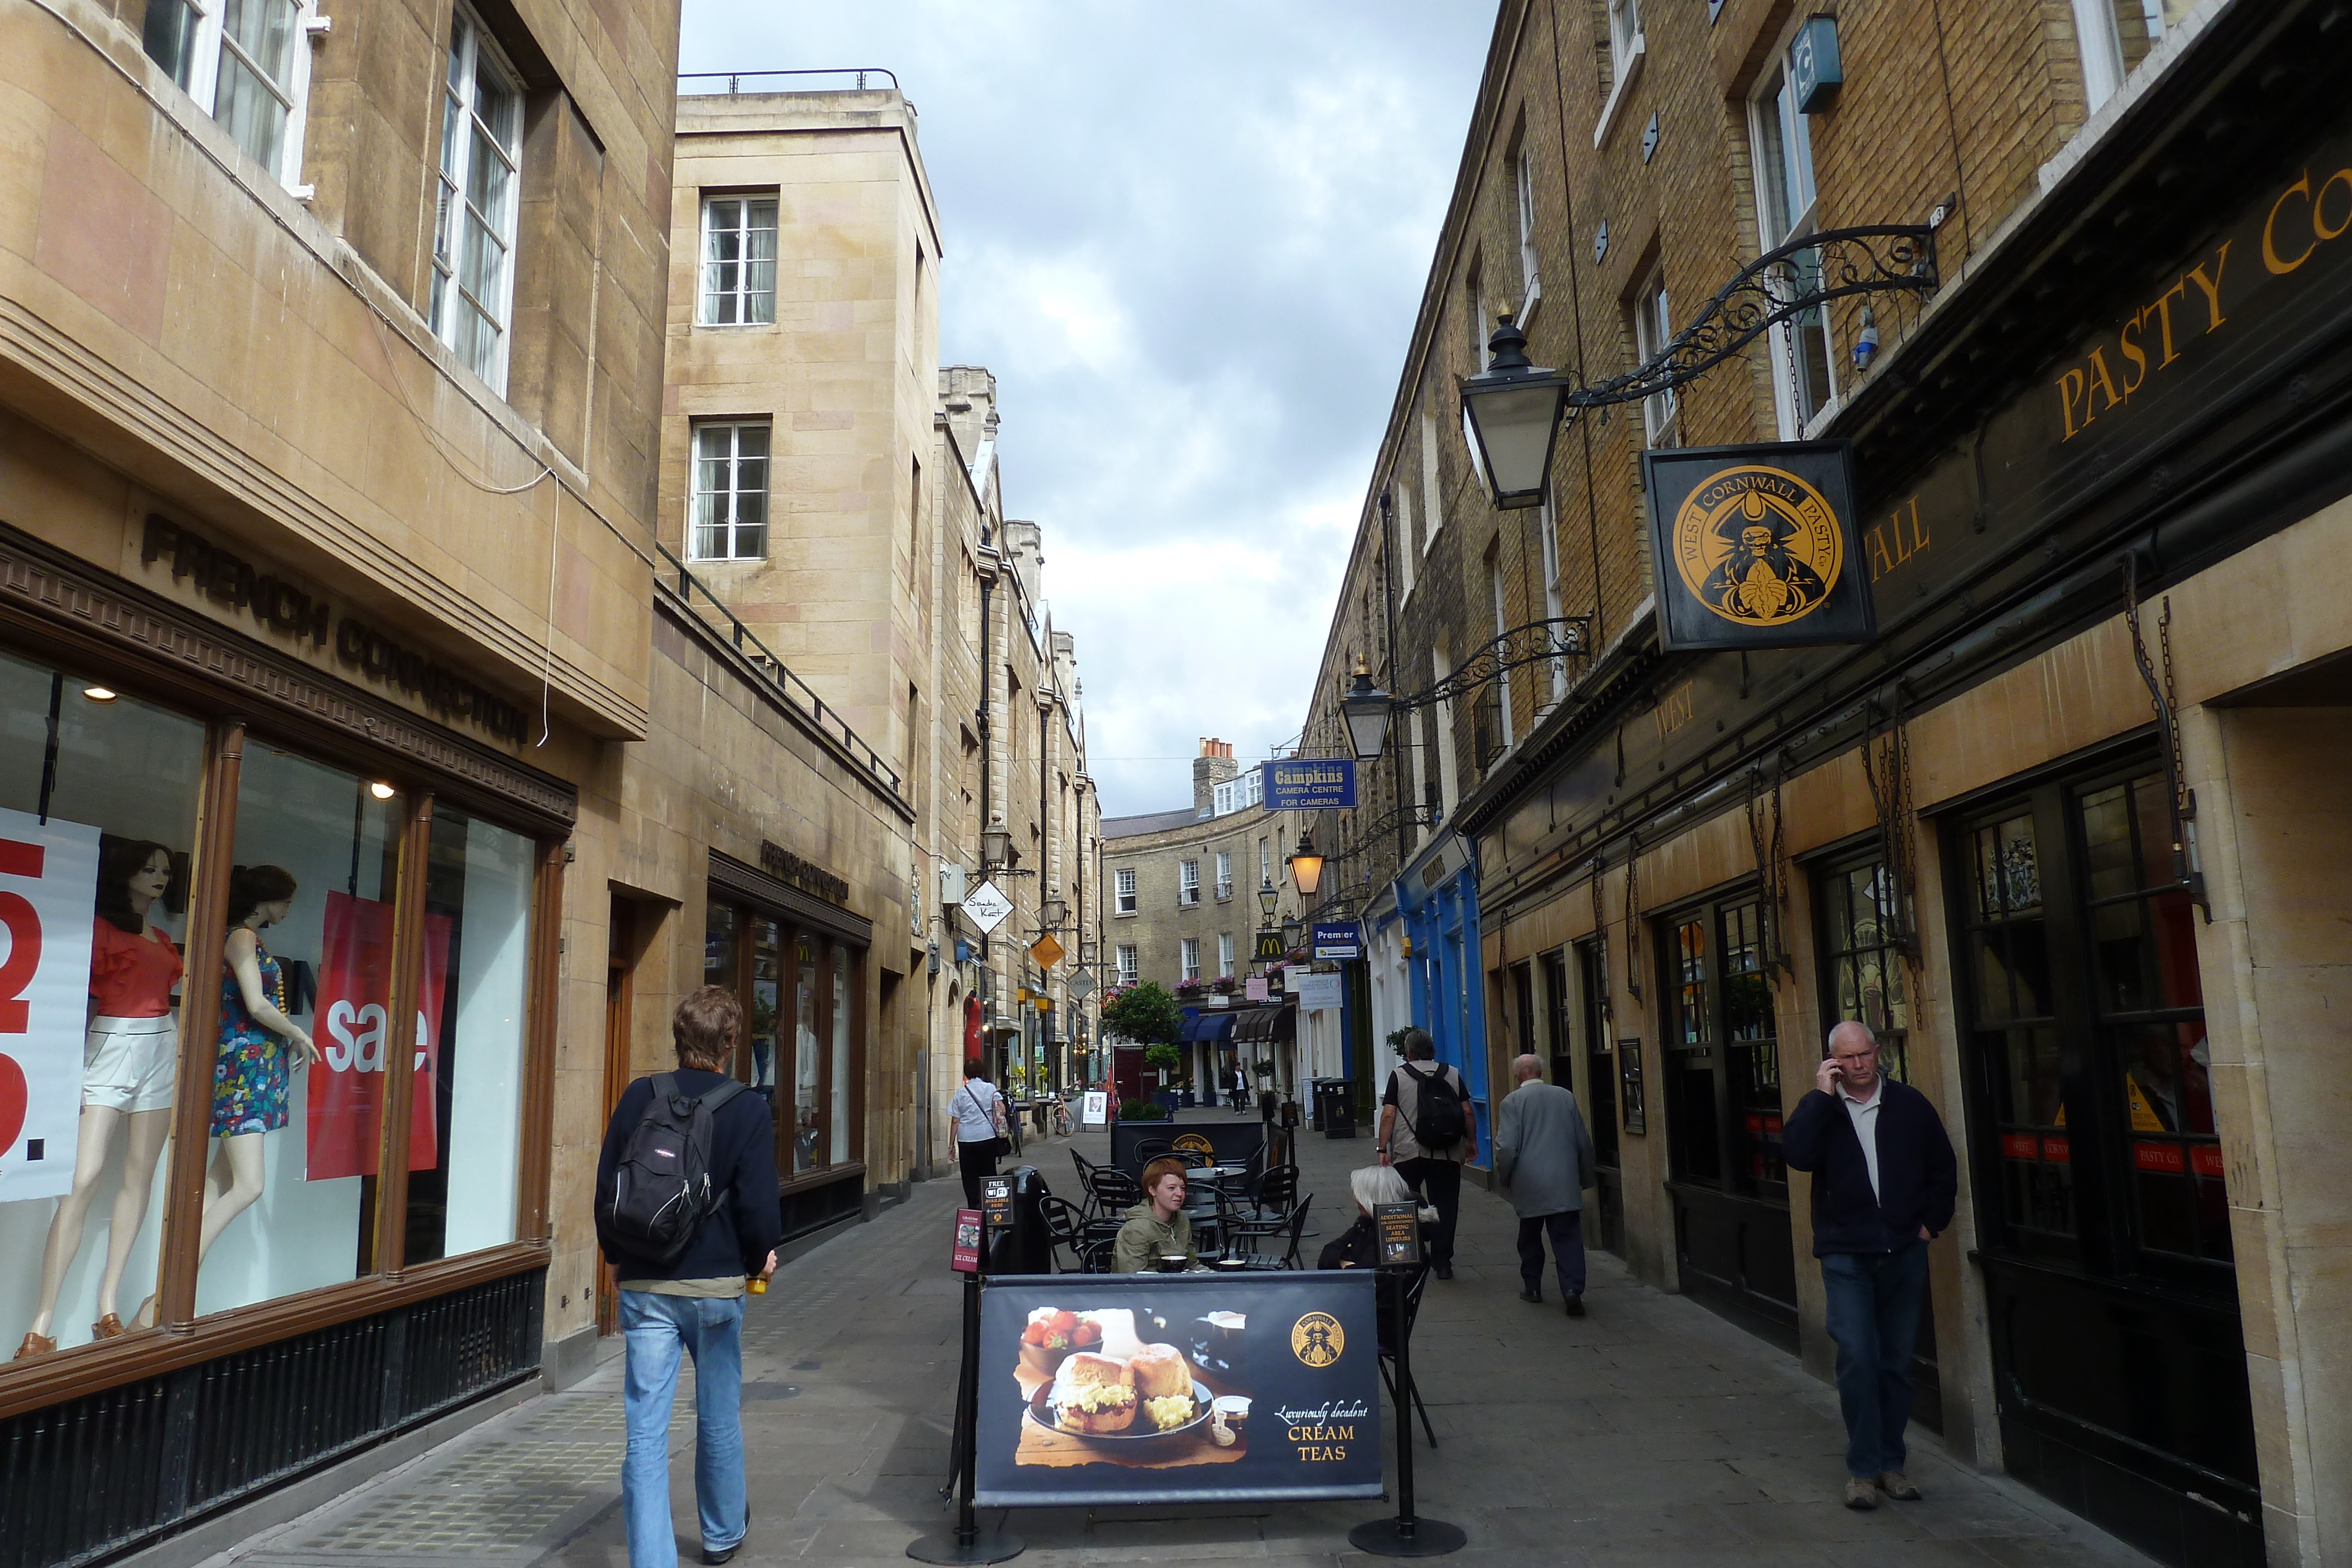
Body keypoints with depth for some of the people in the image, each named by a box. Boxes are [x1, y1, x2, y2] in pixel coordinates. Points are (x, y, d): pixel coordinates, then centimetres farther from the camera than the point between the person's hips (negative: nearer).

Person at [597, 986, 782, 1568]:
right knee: (719, 1420, 18)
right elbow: (760, 1207, -11)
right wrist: (759, 1259, 9)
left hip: (644, 1286, 1)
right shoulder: (748, 1110, -11)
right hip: (716, 1284, -1)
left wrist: (618, 1257, 19)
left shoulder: (638, 1098, -2)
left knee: (645, 1430, 3)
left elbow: (606, 1189, 4)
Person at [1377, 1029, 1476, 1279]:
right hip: (1447, 1154, 1)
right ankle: (1442, 1263, 4)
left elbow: (1388, 1114, -6)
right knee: (1445, 1208, 5)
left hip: (1409, 1153, -1)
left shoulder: (1399, 1075, 0)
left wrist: (1383, 1149, -4)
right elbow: (1468, 1112, 4)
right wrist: (1472, 1142, 16)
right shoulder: (1453, 1075, 5)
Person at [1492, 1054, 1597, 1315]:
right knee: (1568, 1236, 0)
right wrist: (1585, 1178, 22)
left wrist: (1504, 1179, 7)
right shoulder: (1566, 1096, 5)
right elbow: (1584, 1142, 10)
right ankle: (1573, 1289, -12)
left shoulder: (1512, 1101, -5)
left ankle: (1532, 1287, 23)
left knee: (1530, 1237, 15)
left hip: (1529, 1186, -1)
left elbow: (1506, 1147, -9)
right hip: (1565, 1185, 1)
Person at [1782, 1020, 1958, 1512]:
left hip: (1904, 1253, 2)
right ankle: (1862, 1467, 1)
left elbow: (1943, 1168, 15)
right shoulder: (1821, 1108, 0)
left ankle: (1890, 1461, 22)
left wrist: (1931, 1222, 6)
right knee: (1857, 1357, -10)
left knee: (1897, 1362, 9)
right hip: (1846, 1255, -2)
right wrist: (1822, 1095, -18)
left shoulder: (1910, 1104, 5)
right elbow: (1796, 1155, -20)